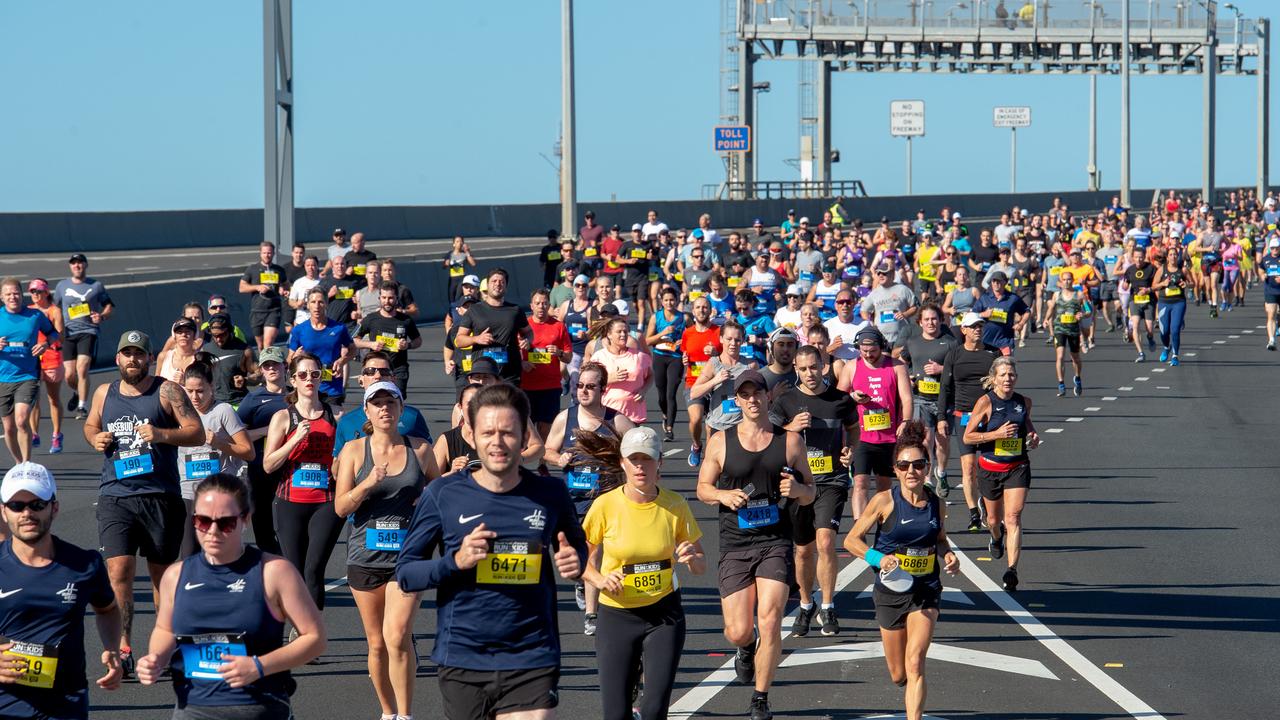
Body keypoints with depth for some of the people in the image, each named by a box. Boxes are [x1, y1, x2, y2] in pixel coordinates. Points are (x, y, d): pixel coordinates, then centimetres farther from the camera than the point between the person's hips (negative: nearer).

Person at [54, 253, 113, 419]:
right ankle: (76, 393, 33)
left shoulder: (96, 286, 5)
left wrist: (102, 316, -9)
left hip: (89, 332, -2)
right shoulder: (62, 286, 11)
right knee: (69, 375, -1)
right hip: (68, 333, 2)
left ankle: (81, 407, -12)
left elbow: (109, 305, 13)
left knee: (82, 369, -18)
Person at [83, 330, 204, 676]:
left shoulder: (167, 392, 0)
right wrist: (94, 438, 5)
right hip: (115, 495, 2)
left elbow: (197, 433, -4)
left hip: (161, 495, -2)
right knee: (118, 571, -12)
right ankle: (122, 648, -11)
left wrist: (161, 434, -21)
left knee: (162, 571, 9)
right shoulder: (104, 394, 12)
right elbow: (90, 425, 28)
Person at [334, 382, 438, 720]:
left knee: (397, 636, -17)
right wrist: (369, 483, -17)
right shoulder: (354, 450, 3)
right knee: (377, 643, 8)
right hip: (366, 555, 1)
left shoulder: (420, 449, 5)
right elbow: (341, 507, -2)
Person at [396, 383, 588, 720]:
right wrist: (456, 561, -17)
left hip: (532, 663, 0)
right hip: (462, 660, 0)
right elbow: (405, 573, 1)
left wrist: (575, 561, -4)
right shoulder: (443, 495, -2)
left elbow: (575, 545, 20)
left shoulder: (550, 494, 2)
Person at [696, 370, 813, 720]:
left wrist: (798, 489, -12)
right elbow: (703, 487, 11)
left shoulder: (790, 441, 4)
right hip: (735, 546, 1)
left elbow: (809, 495, 11)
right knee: (738, 632, -2)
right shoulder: (720, 442, 3)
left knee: (770, 621, -14)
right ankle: (747, 649, 38)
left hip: (776, 542, 0)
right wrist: (723, 495, -10)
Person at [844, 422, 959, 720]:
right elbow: (851, 540, -5)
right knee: (899, 675, 11)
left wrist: (948, 555, -4)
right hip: (891, 589, -1)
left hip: (926, 591, 1)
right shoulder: (884, 501, -11)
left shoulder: (936, 504, -2)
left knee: (915, 664, -18)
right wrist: (879, 558, -22)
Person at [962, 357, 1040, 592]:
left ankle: (1012, 570, -17)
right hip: (990, 467, -1)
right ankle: (997, 538, 54)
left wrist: (1033, 435, 1)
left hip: (1018, 467, 1)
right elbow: (967, 436, -9)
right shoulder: (986, 402, -11)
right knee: (994, 518, 17)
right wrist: (997, 434, -21)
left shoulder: (1024, 401, 0)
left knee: (1013, 517, -13)